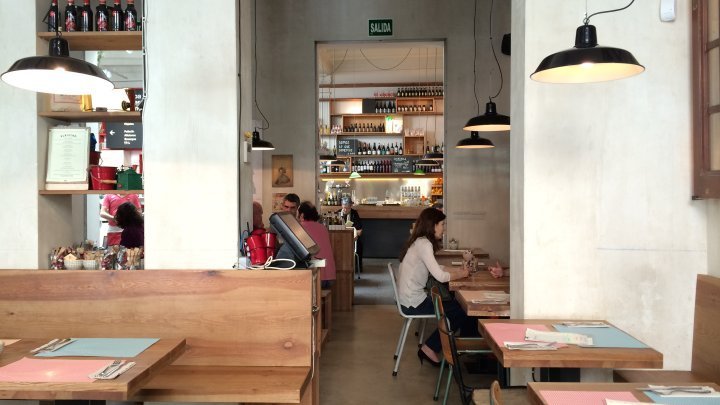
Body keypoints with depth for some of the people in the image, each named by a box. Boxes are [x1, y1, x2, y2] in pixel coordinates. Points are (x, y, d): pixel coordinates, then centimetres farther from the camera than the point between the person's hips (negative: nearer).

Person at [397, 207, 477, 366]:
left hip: (411, 298, 9)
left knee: (455, 305, 12)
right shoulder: (423, 244, -19)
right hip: (414, 303, -9)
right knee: (459, 311, 2)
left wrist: (457, 270, 6)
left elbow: (436, 268, 18)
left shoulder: (420, 242, 11)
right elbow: (440, 276, -23)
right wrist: (461, 275, -6)